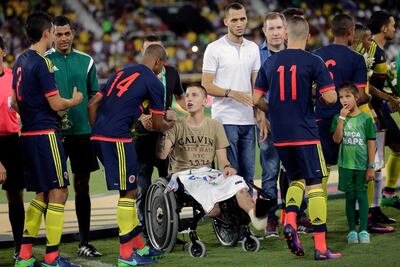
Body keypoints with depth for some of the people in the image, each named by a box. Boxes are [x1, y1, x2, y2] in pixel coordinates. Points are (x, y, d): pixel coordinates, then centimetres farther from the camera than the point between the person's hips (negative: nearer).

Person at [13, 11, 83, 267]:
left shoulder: (20, 61, 13)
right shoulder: (42, 63, -14)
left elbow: (16, 100, 21)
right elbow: (56, 104, -14)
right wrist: (75, 100, 4)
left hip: (28, 134, 9)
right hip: (45, 133, -9)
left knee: (42, 195, 15)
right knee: (58, 192, -4)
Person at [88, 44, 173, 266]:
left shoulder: (122, 73, 21)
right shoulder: (154, 83, -1)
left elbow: (93, 104, 17)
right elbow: (157, 125, 6)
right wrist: (168, 125, 27)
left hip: (98, 136, 8)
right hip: (117, 138, -8)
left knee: (129, 189, 17)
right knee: (129, 191, 0)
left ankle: (138, 245, 23)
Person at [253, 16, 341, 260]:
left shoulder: (270, 62, 6)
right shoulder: (313, 62, -6)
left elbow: (256, 99, 8)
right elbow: (331, 97, -12)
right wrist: (320, 99, 11)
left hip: (280, 136, 4)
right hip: (305, 133, -4)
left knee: (297, 179, 22)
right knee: (315, 184, 0)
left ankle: (290, 220, -4)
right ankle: (321, 247, -4)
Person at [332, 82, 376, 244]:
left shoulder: (365, 118, -2)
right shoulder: (338, 118, 3)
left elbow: (371, 143, -1)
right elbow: (336, 139, -10)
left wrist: (371, 167, -3)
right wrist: (342, 118, -14)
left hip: (362, 165, -2)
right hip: (345, 164, 2)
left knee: (361, 195, 1)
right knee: (350, 197, 7)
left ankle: (363, 230, 5)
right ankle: (352, 230, 12)